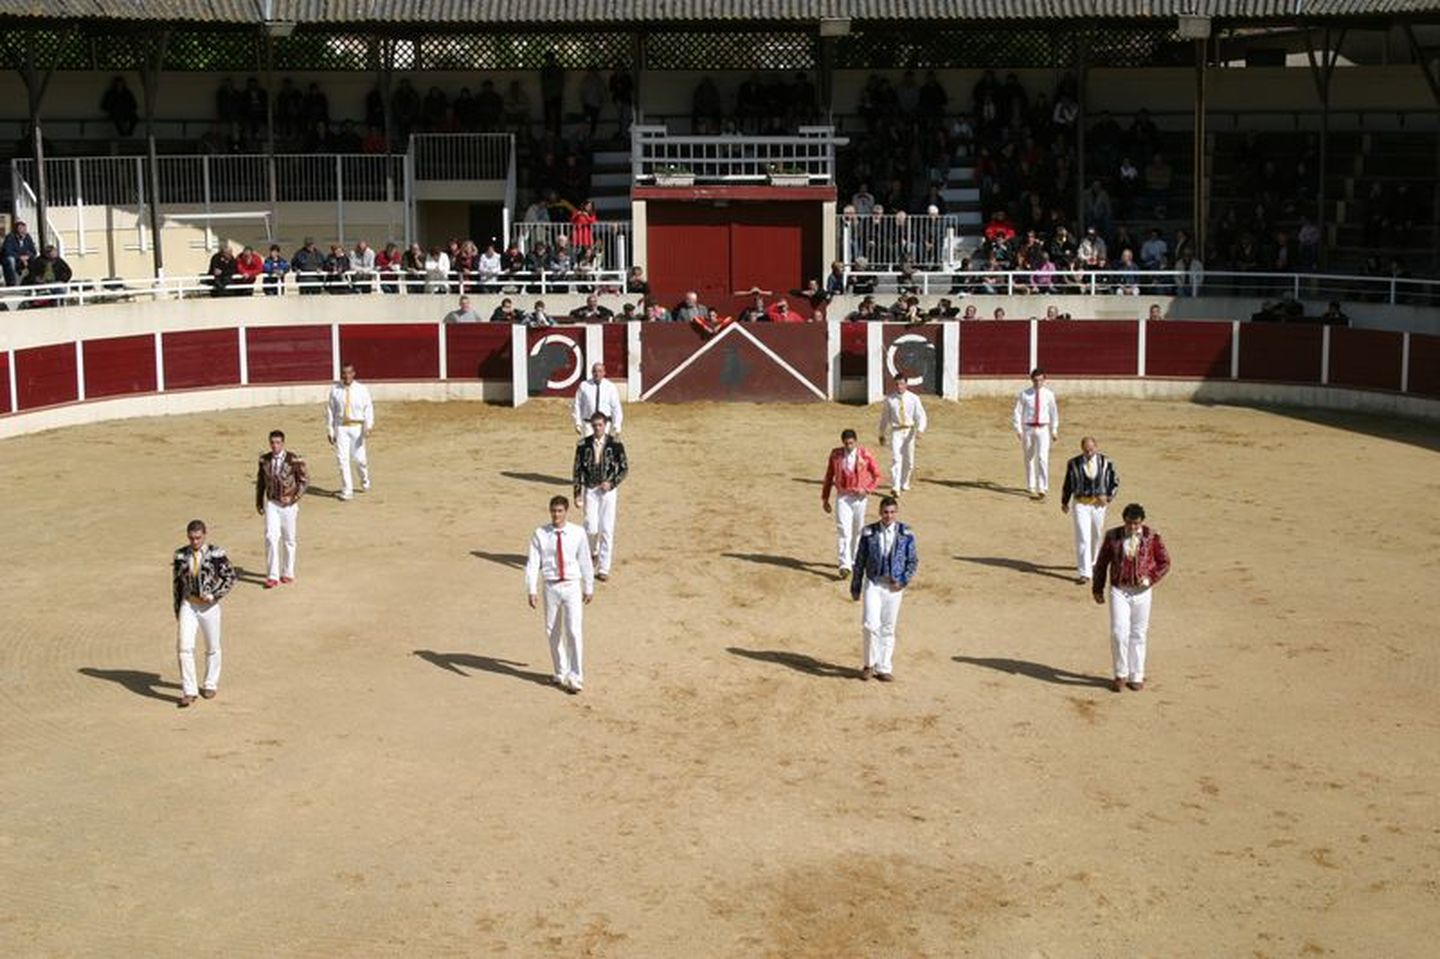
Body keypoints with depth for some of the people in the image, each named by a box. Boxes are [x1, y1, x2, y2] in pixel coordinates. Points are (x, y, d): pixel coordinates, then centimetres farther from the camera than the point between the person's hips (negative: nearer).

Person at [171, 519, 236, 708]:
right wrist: (177, 611, 10)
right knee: (184, 647, -10)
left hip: (209, 606, -1)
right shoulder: (180, 555, 3)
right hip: (188, 605, 1)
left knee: (212, 648, 11)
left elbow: (230, 577, -4)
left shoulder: (216, 553, -6)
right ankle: (189, 691, -7)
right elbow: (177, 583, 10)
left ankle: (210, 685, 30)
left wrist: (214, 595, -16)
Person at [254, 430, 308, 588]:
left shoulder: (294, 459, -11)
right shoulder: (264, 459, 1)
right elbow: (260, 481, 13)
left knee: (289, 539, 9)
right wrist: (258, 503, 14)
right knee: (270, 537, -10)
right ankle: (273, 576, -7)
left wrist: (293, 498, -12)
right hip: (271, 503, 2)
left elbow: (304, 480, -4)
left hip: (288, 504, -2)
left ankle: (289, 573, 24)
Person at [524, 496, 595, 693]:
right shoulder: (540, 534, -4)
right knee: (553, 632, 11)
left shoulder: (577, 533, -2)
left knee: (574, 632, -7)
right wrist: (532, 590, -11)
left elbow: (585, 561, 6)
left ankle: (575, 678, -1)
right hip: (551, 587, 1)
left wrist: (589, 588, 11)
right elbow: (533, 563, -4)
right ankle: (561, 673, 27)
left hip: (572, 586, -1)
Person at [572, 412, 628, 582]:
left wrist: (612, 483, -11)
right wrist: (577, 494, 0)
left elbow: (624, 468, 3)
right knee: (591, 528, -7)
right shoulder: (583, 445, 0)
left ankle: (603, 569, 5)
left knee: (607, 530, -2)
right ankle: (593, 552, 27)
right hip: (590, 489, 1)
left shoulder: (615, 444, -3)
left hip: (608, 490, -1)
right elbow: (578, 470, 4)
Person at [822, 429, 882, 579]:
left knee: (858, 531, 12)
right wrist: (825, 498, 7)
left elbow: (877, 475, 2)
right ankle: (845, 565, -16)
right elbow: (829, 476, 7)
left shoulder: (864, 455, -6)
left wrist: (867, 489, -13)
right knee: (843, 530, -11)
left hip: (859, 497, 0)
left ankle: (855, 561, 30)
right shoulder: (835, 454, -1)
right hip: (842, 497, 0)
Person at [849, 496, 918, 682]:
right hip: (873, 583, -1)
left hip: (894, 586, 1)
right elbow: (860, 561, 6)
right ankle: (870, 664, 5)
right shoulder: (869, 533, 0)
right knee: (870, 625, -12)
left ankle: (884, 668, 16)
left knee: (888, 628, 6)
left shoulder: (905, 534, -1)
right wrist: (855, 587, 7)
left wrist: (903, 581, -8)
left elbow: (913, 561, 5)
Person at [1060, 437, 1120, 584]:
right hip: (1081, 504, -2)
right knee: (1083, 538, -10)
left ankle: (1092, 563, 40)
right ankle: (1084, 573, -10)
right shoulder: (1073, 464, -6)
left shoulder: (1105, 462, -4)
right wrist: (1064, 502, 13)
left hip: (1099, 504, 2)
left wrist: (1108, 496, -10)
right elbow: (1068, 483, 7)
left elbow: (1115, 481, 6)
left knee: (1097, 536, 17)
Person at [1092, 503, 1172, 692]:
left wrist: (1151, 578, -9)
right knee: (1119, 632, -9)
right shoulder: (1112, 536, 0)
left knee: (1138, 634, 7)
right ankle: (1121, 674, 7)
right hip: (1119, 590, 0)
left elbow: (1164, 562, 6)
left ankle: (1136, 676, 19)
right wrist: (1097, 589, 9)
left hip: (1141, 592, 0)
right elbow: (1101, 563, 9)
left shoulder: (1152, 537, -1)